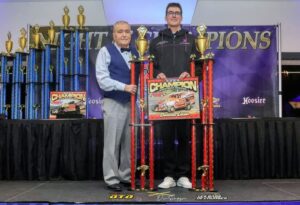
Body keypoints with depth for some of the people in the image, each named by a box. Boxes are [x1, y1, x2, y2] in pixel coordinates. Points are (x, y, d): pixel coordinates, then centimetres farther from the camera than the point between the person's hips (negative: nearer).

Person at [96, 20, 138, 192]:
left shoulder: (135, 53, 12)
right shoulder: (106, 51, -4)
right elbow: (102, 79, -13)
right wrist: (124, 87, -20)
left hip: (132, 103, 5)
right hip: (113, 103, -5)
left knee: (129, 143, 10)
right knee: (112, 143, 1)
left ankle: (126, 177, 22)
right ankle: (112, 179, 11)